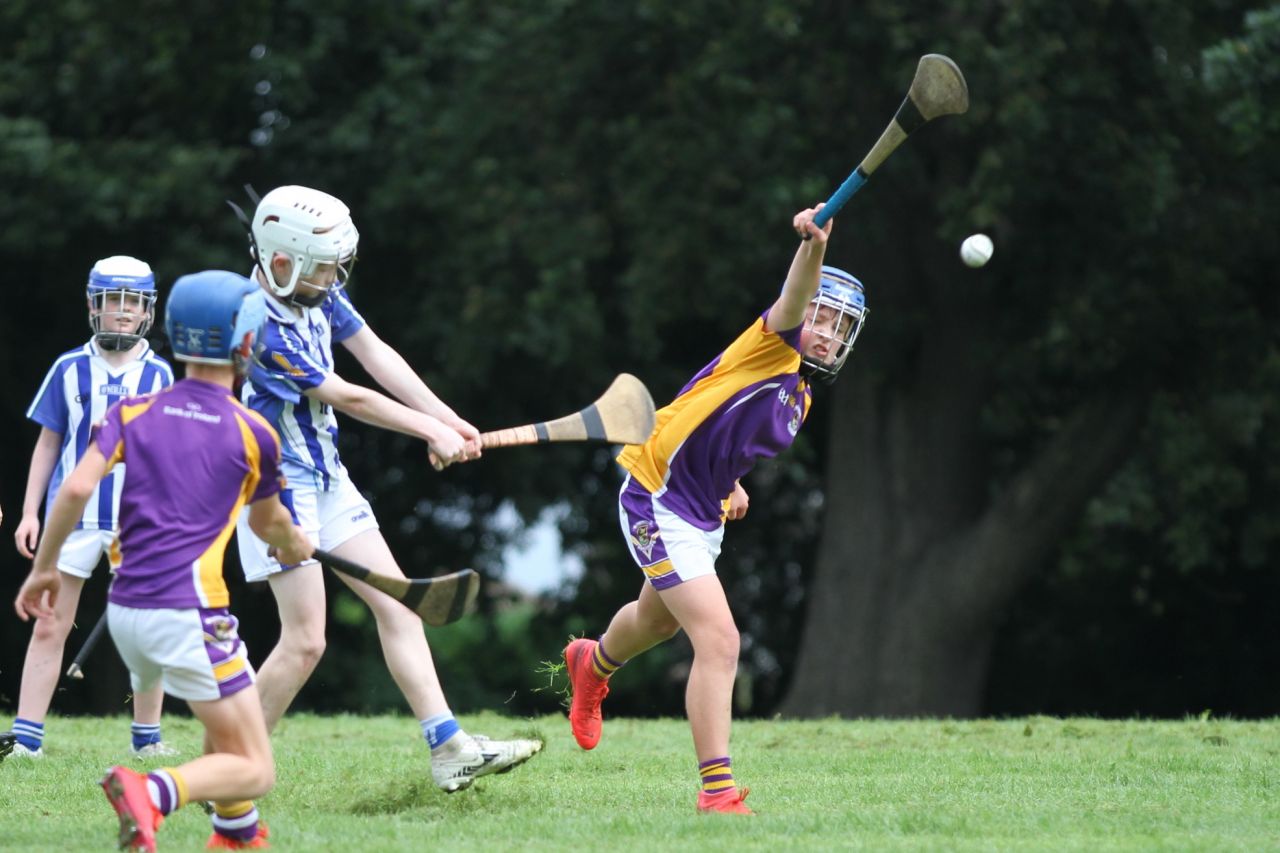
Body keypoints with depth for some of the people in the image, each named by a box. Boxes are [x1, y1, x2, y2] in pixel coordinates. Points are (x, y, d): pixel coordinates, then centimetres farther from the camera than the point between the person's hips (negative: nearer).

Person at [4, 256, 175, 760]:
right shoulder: (70, 369, 3)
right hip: (74, 515, -1)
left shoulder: (158, 374, 4)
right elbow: (48, 443, 8)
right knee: (48, 628, -3)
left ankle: (147, 738, 16)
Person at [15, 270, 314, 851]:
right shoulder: (253, 434, 3)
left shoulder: (133, 412, 9)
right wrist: (295, 547, 43)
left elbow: (77, 488, -5)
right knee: (254, 770, -6)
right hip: (188, 613, -6)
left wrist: (43, 568, 7)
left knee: (224, 718, 31)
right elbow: (268, 523, 20)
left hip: (125, 609, 6)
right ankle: (153, 793, -31)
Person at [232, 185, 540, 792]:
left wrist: (448, 420, -9)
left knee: (396, 605, 4)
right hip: (279, 483, -9)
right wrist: (431, 430, -10)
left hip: (326, 474, 9)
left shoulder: (318, 291, 0)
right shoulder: (260, 328, -26)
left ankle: (449, 750, 3)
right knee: (305, 640, -10)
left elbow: (376, 357, 2)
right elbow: (348, 398, -19)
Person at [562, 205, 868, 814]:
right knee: (718, 640, -21)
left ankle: (593, 663, 68)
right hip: (658, 503, -10)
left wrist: (730, 483, 10)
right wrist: (812, 247, -58)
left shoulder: (798, 397, 9)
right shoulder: (773, 348, -16)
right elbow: (790, 306, -40)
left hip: (705, 515, 10)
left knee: (657, 621, 35)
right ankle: (717, 791, -21)